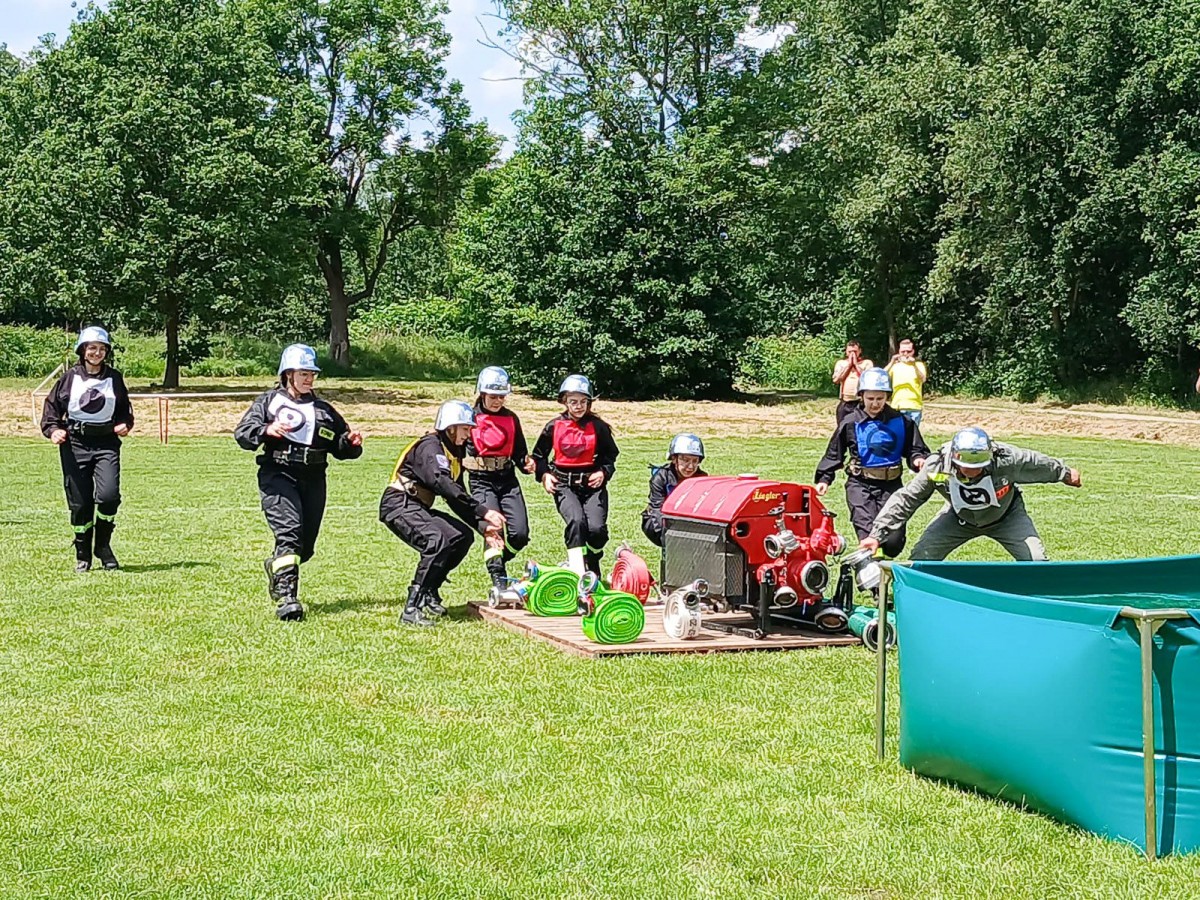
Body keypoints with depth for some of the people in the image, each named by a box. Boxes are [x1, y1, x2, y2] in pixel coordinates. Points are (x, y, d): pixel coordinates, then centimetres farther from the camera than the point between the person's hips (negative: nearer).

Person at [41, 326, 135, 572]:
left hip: (107, 443, 0)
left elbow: (125, 410, 19)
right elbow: (52, 407, 9)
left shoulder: (114, 378, 8)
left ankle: (103, 545, 5)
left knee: (109, 494, -18)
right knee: (80, 501, 1)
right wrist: (54, 429, -8)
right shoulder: (69, 378, 4)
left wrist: (125, 424, -1)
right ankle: (82, 555, 16)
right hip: (75, 443, 0)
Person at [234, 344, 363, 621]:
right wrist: (266, 430, -24)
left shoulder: (323, 409, 22)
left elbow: (340, 447, 21)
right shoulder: (268, 401, 9)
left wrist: (351, 442, -3)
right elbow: (242, 433, -4)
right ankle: (286, 598, -26)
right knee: (289, 533, -23)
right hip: (278, 475, -5)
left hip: (314, 480, 5)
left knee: (306, 545, 7)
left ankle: (276, 567, 40)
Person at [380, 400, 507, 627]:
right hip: (399, 505, -10)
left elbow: (457, 497, 15)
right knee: (440, 540, -29)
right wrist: (483, 511, -36)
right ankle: (412, 608, -29)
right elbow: (443, 484, -32)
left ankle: (429, 594, 14)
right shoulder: (430, 446, -16)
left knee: (463, 535, 3)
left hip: (417, 507, 10)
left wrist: (482, 525, 2)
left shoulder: (453, 452, 15)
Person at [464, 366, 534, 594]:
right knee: (492, 530, -20)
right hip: (481, 481, -4)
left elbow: (519, 452, 17)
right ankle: (498, 581, -21)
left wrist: (526, 464, -4)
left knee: (520, 533, -7)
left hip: (507, 479, 4)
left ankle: (497, 565, 20)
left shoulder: (511, 418, 11)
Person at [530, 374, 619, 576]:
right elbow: (539, 454, 17)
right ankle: (577, 571, -32)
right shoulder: (554, 427, 6)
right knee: (576, 521, -29)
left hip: (593, 484, 1)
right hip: (564, 485, 0)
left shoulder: (598, 426, 4)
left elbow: (610, 454, 15)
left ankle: (592, 569, 12)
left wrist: (604, 472, -3)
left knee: (597, 528, -18)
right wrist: (544, 474, 0)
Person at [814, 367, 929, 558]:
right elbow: (834, 454, 12)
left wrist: (918, 459, -12)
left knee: (894, 541, -7)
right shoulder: (850, 423, 4)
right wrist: (824, 479, 8)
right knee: (869, 534, -15)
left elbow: (914, 449, 10)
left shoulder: (901, 422, 3)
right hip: (860, 485, -1)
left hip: (891, 484, 1)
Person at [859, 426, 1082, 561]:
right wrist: (877, 534, -33)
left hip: (1006, 515, -1)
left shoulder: (1007, 460, -36)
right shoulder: (937, 468, -35)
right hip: (960, 518, 1)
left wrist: (1066, 474, 6)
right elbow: (905, 499, -28)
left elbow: (1039, 464, -14)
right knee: (922, 555, -10)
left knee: (1035, 560, -14)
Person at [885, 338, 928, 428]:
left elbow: (923, 379, -14)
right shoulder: (895, 365, 10)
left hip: (913, 407, -2)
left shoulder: (919, 365, 6)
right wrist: (892, 363, -20)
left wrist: (914, 365, -31)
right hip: (896, 407, 2)